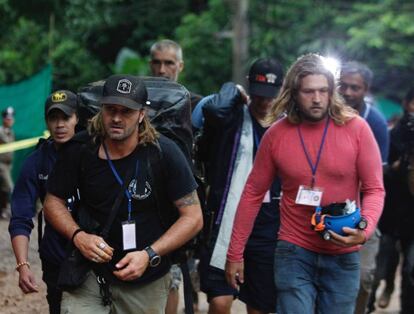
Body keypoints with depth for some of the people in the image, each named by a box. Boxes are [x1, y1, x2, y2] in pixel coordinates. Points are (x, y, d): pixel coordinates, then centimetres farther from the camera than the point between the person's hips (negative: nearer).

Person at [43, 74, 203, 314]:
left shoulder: (164, 153, -14)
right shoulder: (79, 151, -9)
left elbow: (193, 217, -10)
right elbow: (54, 200, 4)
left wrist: (149, 255, -20)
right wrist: (78, 236, -15)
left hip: (146, 283, -1)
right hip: (90, 274, 1)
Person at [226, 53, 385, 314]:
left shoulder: (356, 129, -7)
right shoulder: (276, 135, -4)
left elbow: (374, 189, -4)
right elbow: (254, 194, 3)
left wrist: (365, 229, -24)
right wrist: (235, 253, 4)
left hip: (343, 256, 0)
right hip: (294, 253, 0)